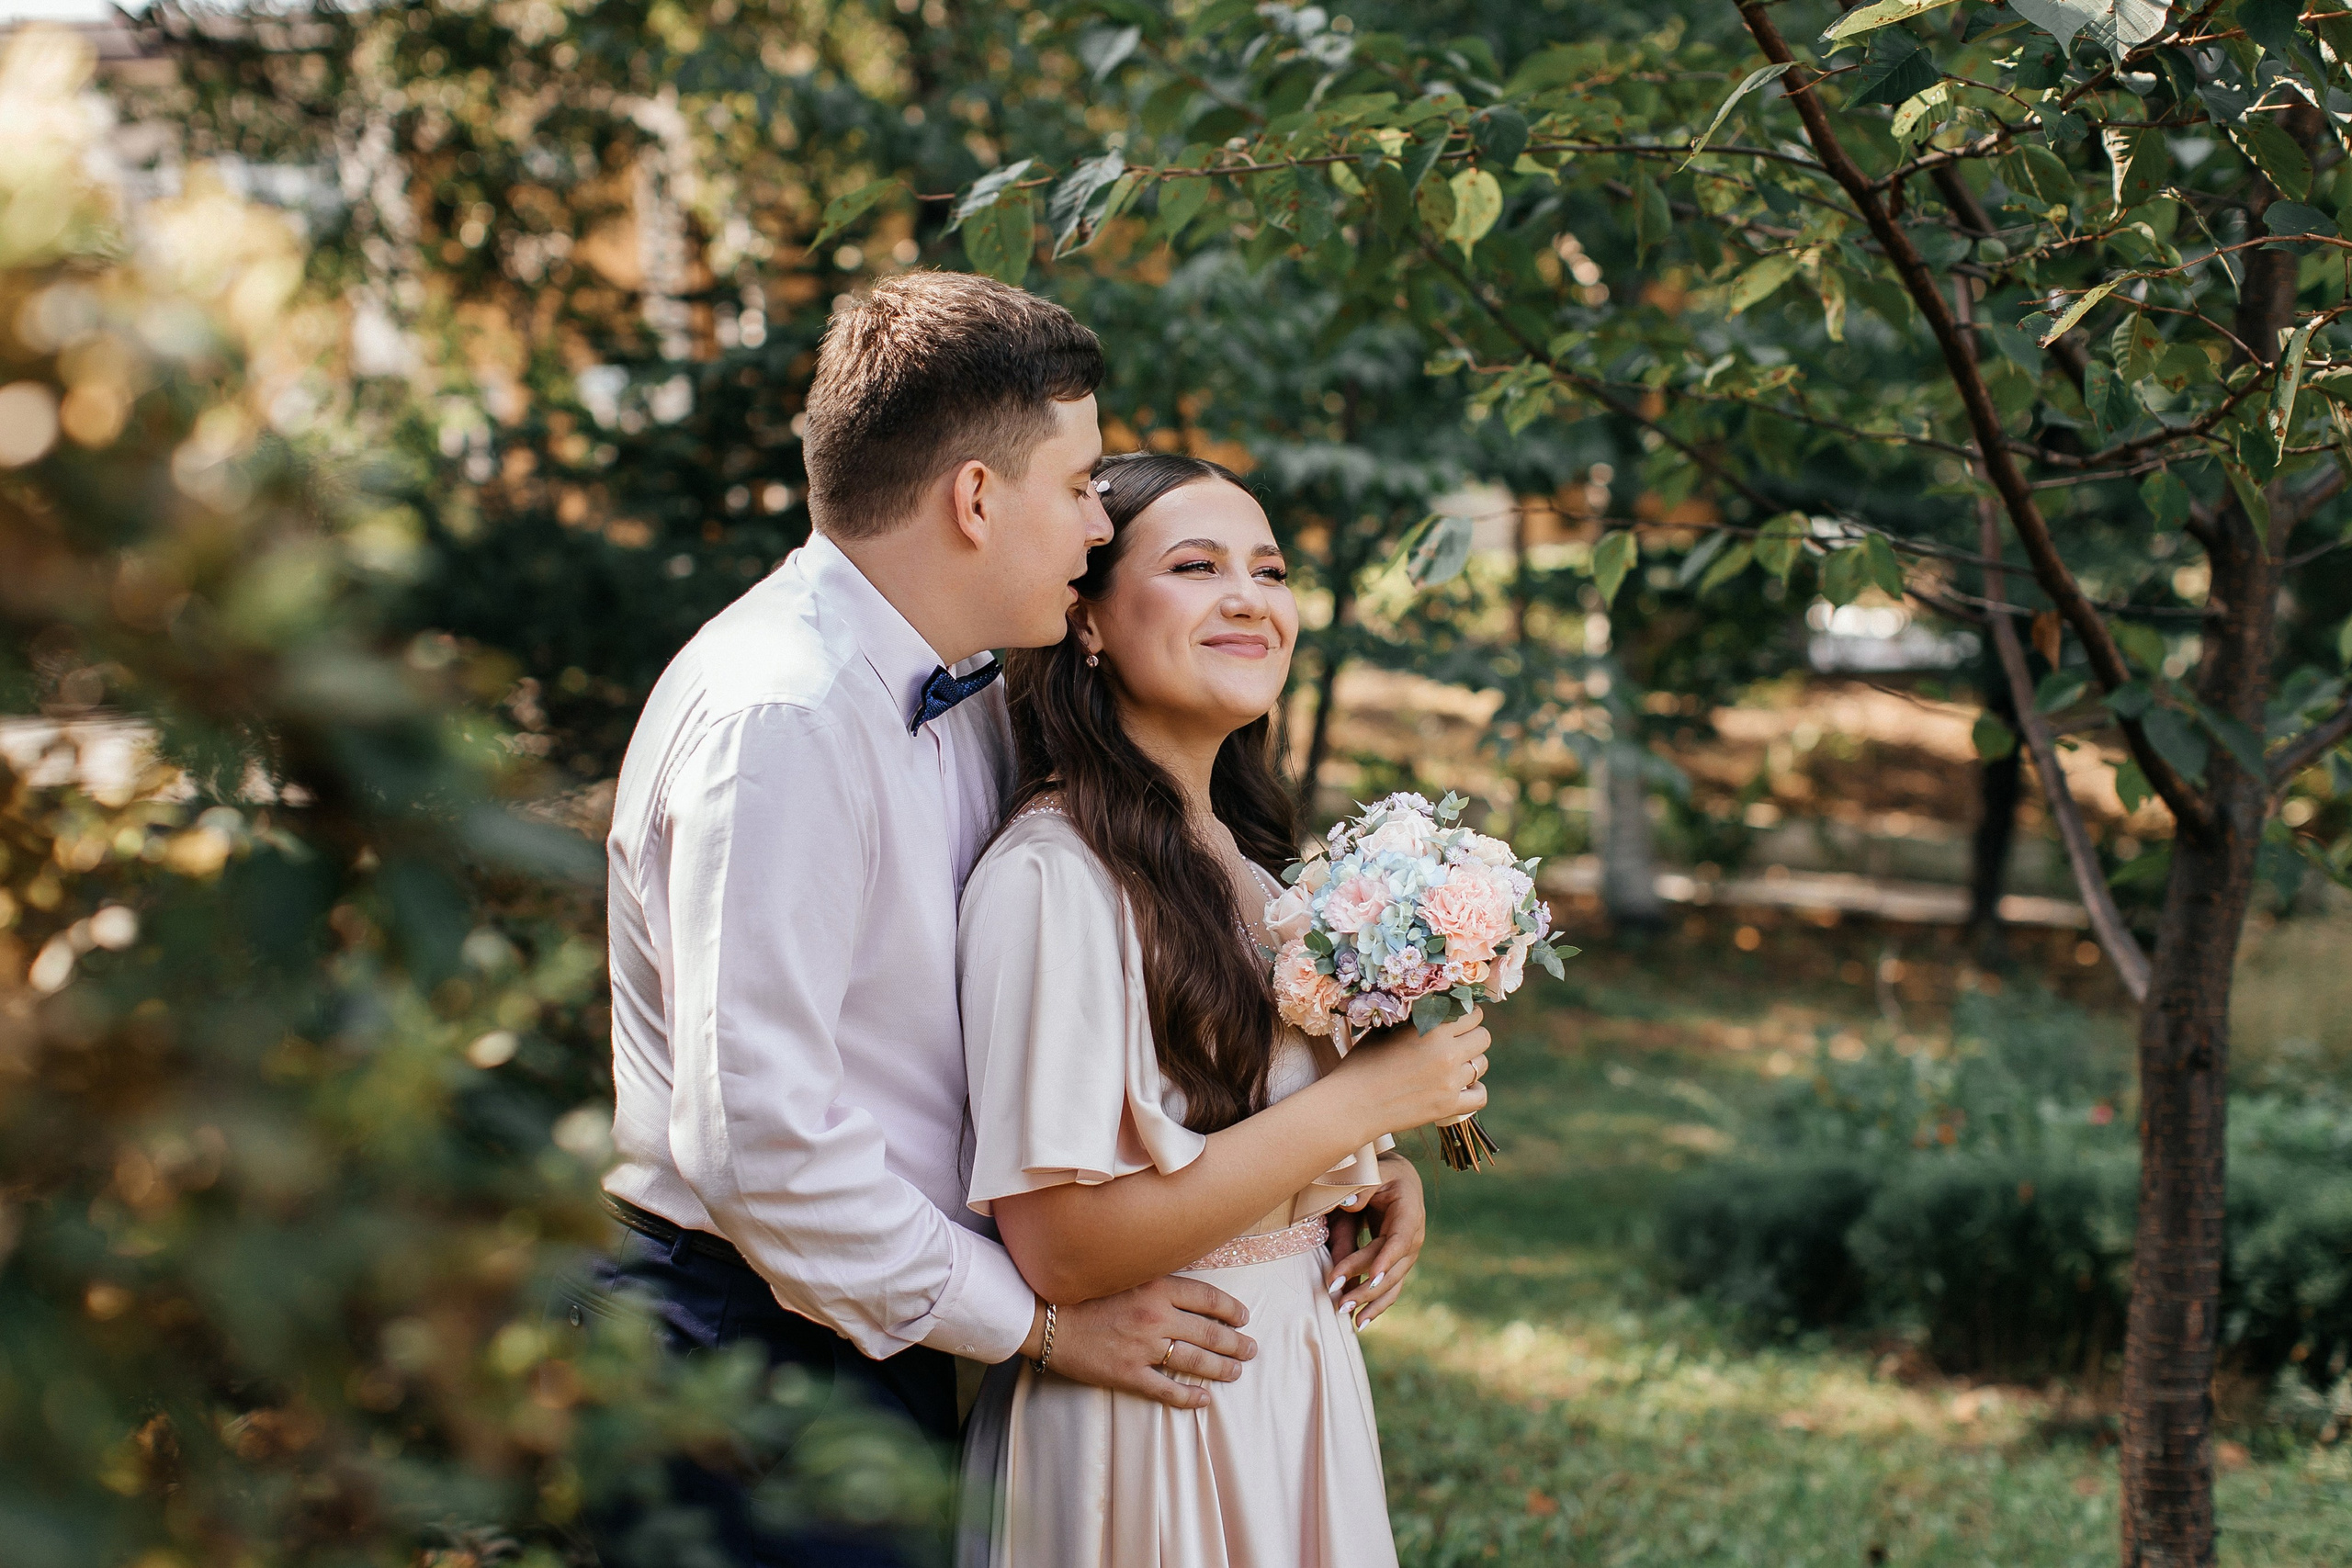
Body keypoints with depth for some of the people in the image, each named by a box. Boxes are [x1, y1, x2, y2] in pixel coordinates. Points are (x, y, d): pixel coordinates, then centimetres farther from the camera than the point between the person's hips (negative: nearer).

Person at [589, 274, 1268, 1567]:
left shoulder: (967, 688, 9)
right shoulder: (779, 718, -21)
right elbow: (759, 1132, -26)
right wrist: (1040, 1319, -15)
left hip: (895, 1321, 9)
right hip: (749, 1348, -9)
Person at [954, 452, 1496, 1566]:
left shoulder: (1241, 861, 8)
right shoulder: (1054, 874, -20)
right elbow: (1061, 1246, -25)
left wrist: (1385, 1178, -1)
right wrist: (1366, 1101, -20)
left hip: (1298, 1381, 9)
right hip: (1149, 1423, -8)